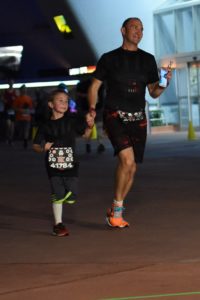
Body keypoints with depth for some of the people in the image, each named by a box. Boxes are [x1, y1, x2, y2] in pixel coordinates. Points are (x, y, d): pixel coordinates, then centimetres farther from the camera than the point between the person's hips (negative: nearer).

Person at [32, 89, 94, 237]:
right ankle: (58, 224, 10)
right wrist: (43, 148, -17)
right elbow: (36, 145, 4)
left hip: (71, 165, 1)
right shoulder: (46, 126, -2)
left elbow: (85, 134, 5)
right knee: (58, 196, -4)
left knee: (71, 198, -1)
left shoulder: (72, 119, -1)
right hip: (53, 165, -1)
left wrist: (89, 126, -14)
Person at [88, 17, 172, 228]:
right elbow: (94, 86, 6)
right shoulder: (109, 58, 4)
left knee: (131, 168, 4)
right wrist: (92, 109, -9)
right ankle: (117, 207, -7)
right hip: (115, 116, -4)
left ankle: (114, 212, 20)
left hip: (138, 119, 4)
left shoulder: (148, 59, 12)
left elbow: (153, 93, 14)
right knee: (127, 159, -23)